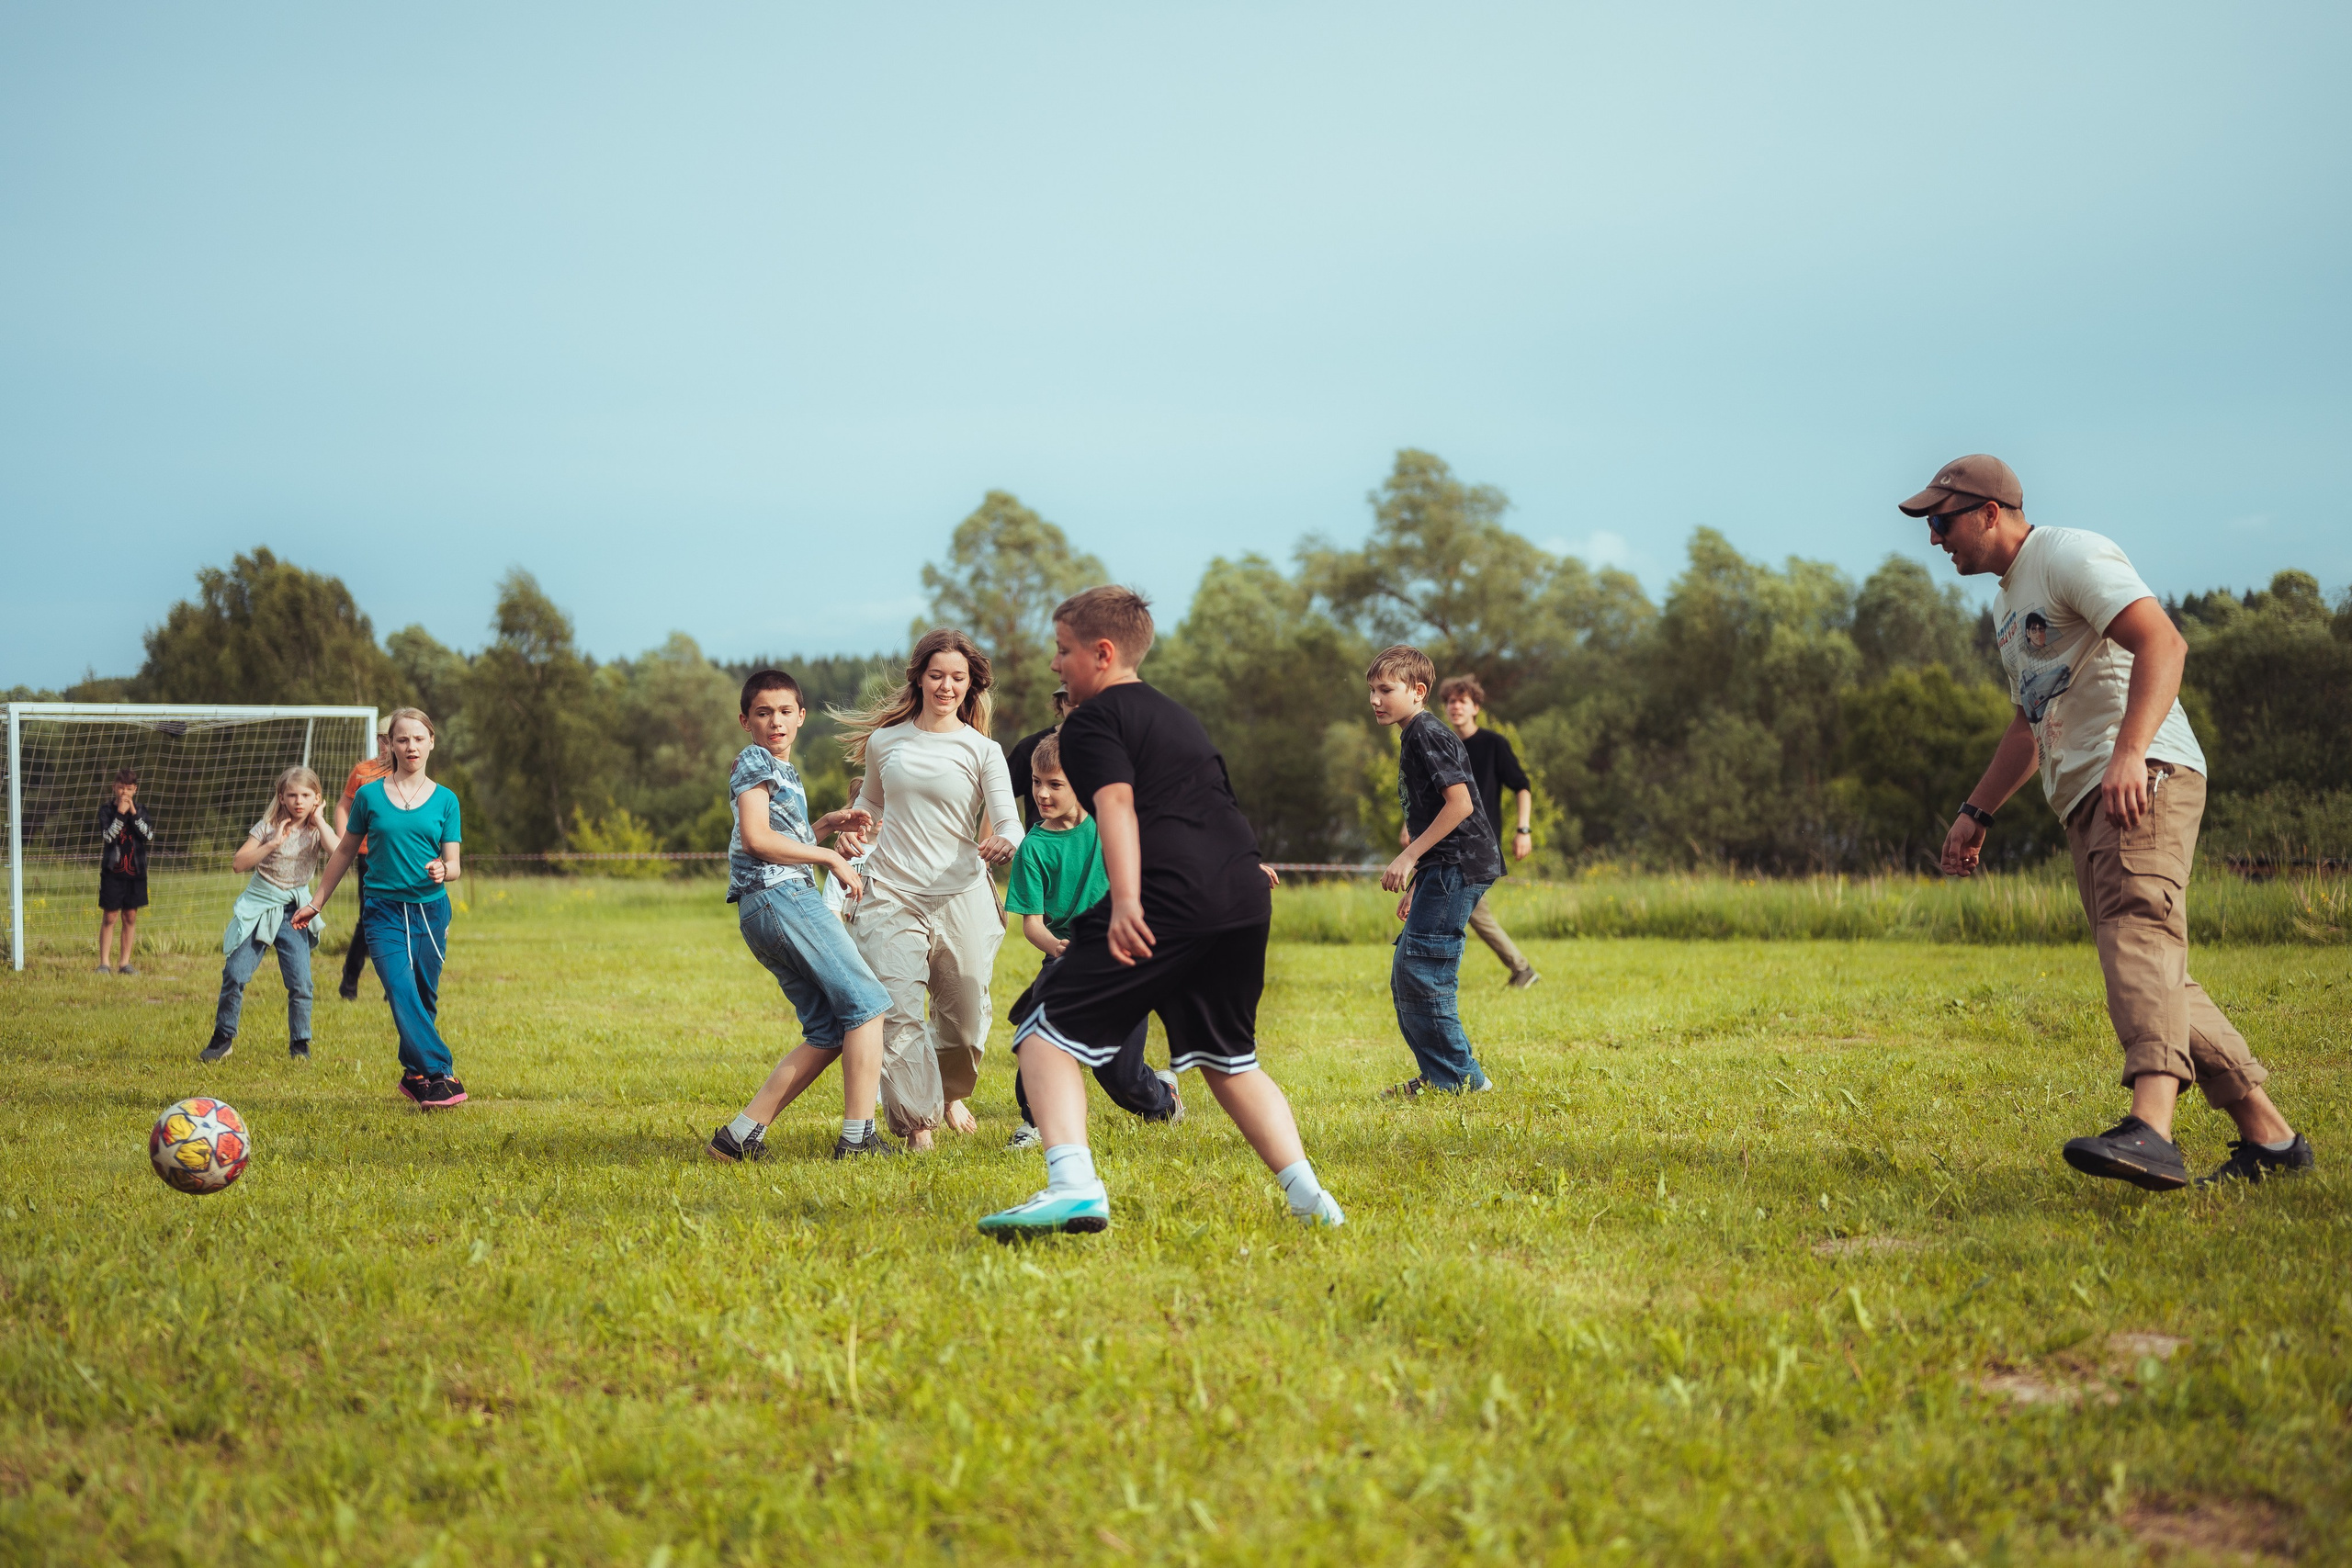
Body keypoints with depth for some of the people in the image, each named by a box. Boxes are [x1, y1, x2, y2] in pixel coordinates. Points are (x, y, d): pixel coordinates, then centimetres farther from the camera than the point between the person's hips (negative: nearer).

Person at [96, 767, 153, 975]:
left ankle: (125, 963, 12)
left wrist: (134, 814, -13)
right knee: (110, 917, -3)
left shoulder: (140, 810, 7)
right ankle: (104, 963, 0)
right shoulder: (106, 810, -1)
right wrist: (120, 814, -19)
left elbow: (149, 836, -7)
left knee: (130, 917, 6)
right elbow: (107, 837, -14)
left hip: (135, 871, 3)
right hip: (112, 871, -3)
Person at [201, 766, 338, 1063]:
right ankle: (223, 1038, 8)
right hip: (258, 908, 0)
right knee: (235, 974, -7)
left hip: (294, 913, 1)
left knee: (300, 983, -9)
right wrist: (273, 843, -20)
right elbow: (238, 863, -12)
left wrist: (319, 819, -14)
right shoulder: (268, 826, -4)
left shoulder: (317, 830, -1)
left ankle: (300, 1044, 7)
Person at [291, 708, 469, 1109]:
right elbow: (345, 852, 15)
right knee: (401, 990, -19)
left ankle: (415, 1075, 24)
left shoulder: (445, 800, 6)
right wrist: (317, 902, 19)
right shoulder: (370, 795, 4)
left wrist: (443, 871, -19)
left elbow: (454, 865, 5)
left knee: (424, 998, 5)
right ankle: (441, 1076, -26)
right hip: (384, 909, -2)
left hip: (430, 908, 2)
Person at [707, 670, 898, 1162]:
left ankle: (740, 1134, 2)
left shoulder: (784, 772, 28)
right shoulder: (755, 761, -1)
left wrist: (826, 826, 19)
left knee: (828, 1033, 6)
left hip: (763, 913, 10)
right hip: (779, 896, -10)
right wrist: (830, 856, -8)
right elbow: (756, 837, -13)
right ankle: (858, 1135, -18)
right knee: (866, 1003, -11)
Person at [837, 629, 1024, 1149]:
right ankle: (917, 1121, -5)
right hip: (891, 895, 0)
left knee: (964, 1015, 7)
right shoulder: (884, 742, 8)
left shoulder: (982, 751, 1)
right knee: (896, 1013, -14)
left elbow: (1008, 823, -9)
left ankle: (951, 1093, 38)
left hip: (962, 897, 0)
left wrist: (1004, 844, -33)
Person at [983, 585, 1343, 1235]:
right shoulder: (1176, 713, 28)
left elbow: (1116, 802, -14)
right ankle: (1307, 1194, 12)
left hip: (1169, 899, -8)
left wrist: (1126, 900, -27)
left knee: (1048, 1034, -3)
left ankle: (1073, 1185, -24)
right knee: (1228, 1058, 24)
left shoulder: (1092, 720, 4)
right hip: (1244, 898, 8)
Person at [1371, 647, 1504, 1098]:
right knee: (1404, 975, 11)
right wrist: (1415, 882, 23)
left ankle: (1458, 1077, -7)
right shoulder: (1412, 739, 21)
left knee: (1421, 971, -12)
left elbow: (1460, 803, -20)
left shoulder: (1429, 735, -11)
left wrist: (1409, 857, -19)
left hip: (1458, 866, -11)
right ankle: (1437, 1076, 15)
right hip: (1443, 871, 11)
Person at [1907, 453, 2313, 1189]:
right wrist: (1976, 811, 34)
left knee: (2137, 926, -29)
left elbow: (2162, 642, -20)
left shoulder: (2070, 555, -5)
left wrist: (2129, 753, -33)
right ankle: (2269, 1135, 13)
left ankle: (2150, 1128, -50)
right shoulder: (2008, 603, 27)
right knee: (2152, 976, 7)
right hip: (2084, 799, 10)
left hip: (2146, 780, -10)